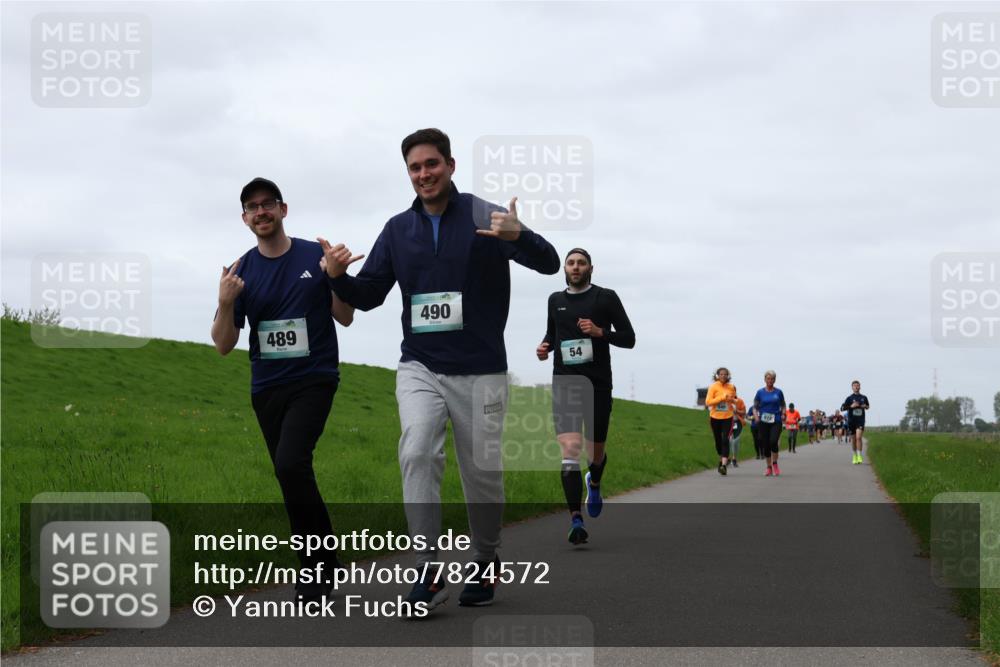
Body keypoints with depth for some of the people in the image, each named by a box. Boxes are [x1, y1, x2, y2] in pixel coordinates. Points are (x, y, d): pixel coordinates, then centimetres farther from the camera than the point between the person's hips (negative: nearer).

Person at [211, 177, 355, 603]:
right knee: (292, 476, 7)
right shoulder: (242, 272, 3)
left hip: (314, 380, -4)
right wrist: (226, 303, -18)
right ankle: (318, 568, 19)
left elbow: (345, 318, 4)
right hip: (267, 388, 4)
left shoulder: (315, 257, -2)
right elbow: (224, 345, 0)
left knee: (290, 464, -23)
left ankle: (320, 563, -8)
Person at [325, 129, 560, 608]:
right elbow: (369, 295, 12)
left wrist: (518, 236, -37)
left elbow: (548, 263, -15)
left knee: (482, 472, 6)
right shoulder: (397, 230, 8)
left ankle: (485, 563, 30)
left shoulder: (485, 218, -6)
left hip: (479, 371, -2)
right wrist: (339, 277, -10)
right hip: (419, 367, 2)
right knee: (417, 452, -21)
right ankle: (428, 573, -18)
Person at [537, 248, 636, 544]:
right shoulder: (555, 300, 12)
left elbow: (629, 338, 1)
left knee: (595, 452, 10)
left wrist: (600, 332, -15)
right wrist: (544, 347, 6)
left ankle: (594, 483, 48)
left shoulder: (606, 297, 2)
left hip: (597, 384, -1)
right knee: (569, 449, -16)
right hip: (564, 383, 1)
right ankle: (576, 520, -19)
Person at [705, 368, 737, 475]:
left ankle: (723, 465, -20)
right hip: (715, 417, 0)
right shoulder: (713, 387, -5)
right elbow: (708, 402, -13)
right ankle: (722, 459, 37)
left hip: (727, 417, 0)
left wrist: (733, 400, -4)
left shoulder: (731, 387, 3)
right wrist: (722, 398, -20)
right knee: (718, 441, 11)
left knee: (725, 440, -14)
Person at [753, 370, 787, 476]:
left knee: (773, 442, -19)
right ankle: (769, 467, 16)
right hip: (763, 422, 1)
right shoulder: (760, 392, 5)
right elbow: (755, 407, 7)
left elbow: (783, 406, 14)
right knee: (765, 445, 2)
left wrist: (783, 413, -6)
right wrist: (756, 416, -11)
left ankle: (775, 464, 1)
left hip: (776, 421, -1)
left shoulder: (778, 392, 6)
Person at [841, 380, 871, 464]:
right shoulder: (849, 398, -1)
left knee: (859, 437, -18)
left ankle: (859, 456, -14)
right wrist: (851, 406, -20)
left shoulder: (864, 397, 6)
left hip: (860, 420, 0)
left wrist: (865, 406, 0)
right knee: (853, 439, 8)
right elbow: (842, 408, -8)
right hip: (851, 421, 0)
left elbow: (868, 406, 23)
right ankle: (854, 456, 25)